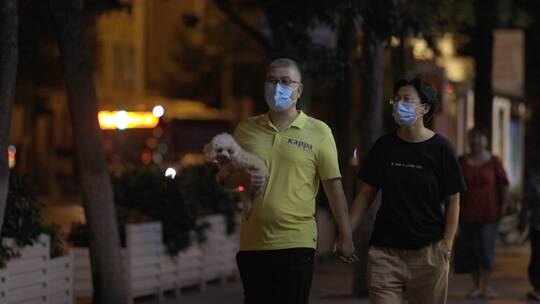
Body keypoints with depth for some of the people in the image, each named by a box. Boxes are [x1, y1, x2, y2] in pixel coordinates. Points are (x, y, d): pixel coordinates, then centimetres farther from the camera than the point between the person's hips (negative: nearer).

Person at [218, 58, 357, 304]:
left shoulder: (318, 132, 1)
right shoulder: (246, 130, 10)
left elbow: (334, 186, 0)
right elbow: (225, 177, 15)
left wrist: (345, 236, -2)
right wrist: (243, 179, -8)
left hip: (296, 244, -3)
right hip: (252, 244, 3)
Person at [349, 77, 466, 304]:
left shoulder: (439, 149, -2)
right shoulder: (384, 146, 6)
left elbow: (453, 202, 0)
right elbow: (366, 194, 12)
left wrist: (446, 247, -7)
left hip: (428, 252, -2)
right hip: (385, 251, 2)